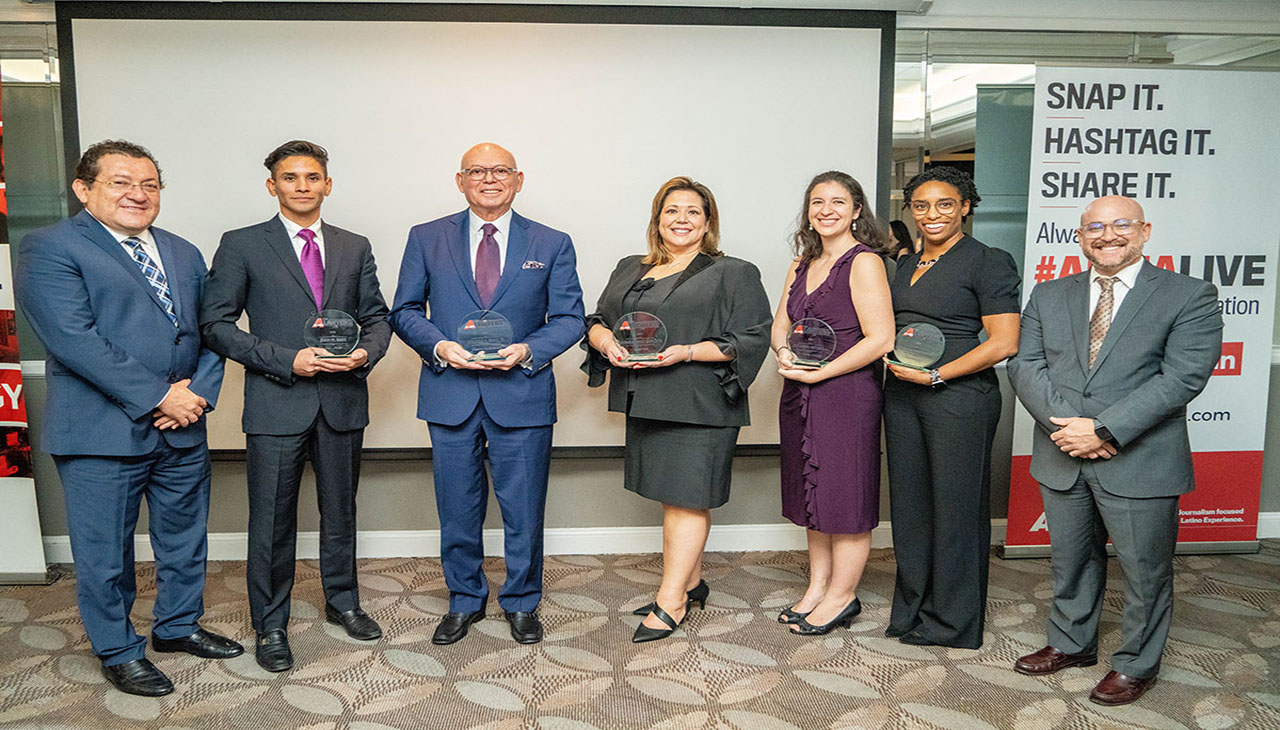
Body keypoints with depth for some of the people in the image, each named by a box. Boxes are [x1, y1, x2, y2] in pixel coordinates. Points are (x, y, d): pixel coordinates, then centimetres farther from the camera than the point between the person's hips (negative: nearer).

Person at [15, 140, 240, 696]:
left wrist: (198, 391, -7)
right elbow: (75, 340, -17)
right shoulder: (49, 248, -7)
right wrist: (158, 399, -18)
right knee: (105, 552, 9)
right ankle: (118, 651, 28)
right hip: (103, 434, -6)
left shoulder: (184, 253, 13)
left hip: (183, 430, 6)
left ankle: (178, 626, 38)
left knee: (185, 540, 18)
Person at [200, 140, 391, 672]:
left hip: (343, 401, 3)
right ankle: (270, 626, 22)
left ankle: (342, 602, 35)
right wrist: (286, 360, -15)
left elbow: (376, 317, 13)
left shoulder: (355, 248, 10)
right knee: (272, 522, 5)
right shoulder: (242, 246, 0)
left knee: (340, 512, 16)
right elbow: (216, 324, -4)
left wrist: (366, 351, -9)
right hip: (277, 404, -3)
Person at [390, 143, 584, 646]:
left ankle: (522, 604, 28)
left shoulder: (552, 244, 6)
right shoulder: (427, 239, 7)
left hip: (522, 394, -1)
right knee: (457, 511, 11)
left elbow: (570, 318, 3)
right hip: (451, 395, 1)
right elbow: (405, 311, 7)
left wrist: (528, 350, -14)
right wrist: (439, 346, -12)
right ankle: (464, 601, 31)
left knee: (524, 511, 8)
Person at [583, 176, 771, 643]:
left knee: (686, 497, -4)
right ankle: (691, 582, 28)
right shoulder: (629, 271, 18)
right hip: (646, 404, 6)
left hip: (698, 406, -6)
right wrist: (607, 342, -6)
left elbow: (750, 340, -8)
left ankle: (671, 601, 4)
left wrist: (686, 352, -19)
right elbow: (596, 321, 18)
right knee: (672, 494, 13)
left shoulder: (733, 273, 0)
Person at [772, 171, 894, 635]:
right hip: (799, 396, 8)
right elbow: (781, 323, 18)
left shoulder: (864, 262, -10)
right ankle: (817, 588, 28)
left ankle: (841, 597, 16)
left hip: (846, 394, -8)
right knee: (812, 494, 14)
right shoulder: (803, 264, 13)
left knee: (846, 497, 2)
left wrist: (818, 373, -16)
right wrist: (783, 352, -5)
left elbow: (880, 339, -17)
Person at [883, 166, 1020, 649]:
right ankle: (912, 613, 26)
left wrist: (935, 374, -16)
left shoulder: (989, 262, -6)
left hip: (960, 396, -7)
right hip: (902, 396, 7)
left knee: (957, 506, 3)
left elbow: (1003, 343, -13)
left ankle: (951, 622, 18)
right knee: (909, 503, 12)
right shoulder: (906, 265, 16)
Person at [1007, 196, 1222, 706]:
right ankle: (1071, 644, 38)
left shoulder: (1190, 296, -3)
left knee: (1144, 569, 9)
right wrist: (1063, 425, -15)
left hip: (1139, 463, -3)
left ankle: (1136, 664, 30)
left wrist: (1105, 429, -19)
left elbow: (1183, 377, -13)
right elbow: (1025, 365, 2)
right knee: (1070, 560, 18)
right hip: (1061, 458, 4)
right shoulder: (1048, 296, 10)